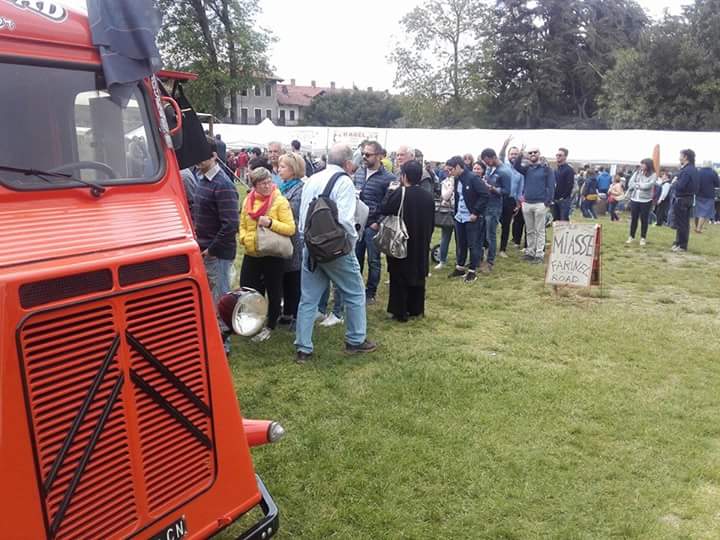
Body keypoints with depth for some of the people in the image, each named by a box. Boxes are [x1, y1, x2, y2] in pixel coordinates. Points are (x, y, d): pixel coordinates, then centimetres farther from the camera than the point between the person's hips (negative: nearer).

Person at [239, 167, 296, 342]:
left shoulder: (280, 201, -10)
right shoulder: (248, 200, 5)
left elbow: (290, 228, -14)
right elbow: (242, 225, 15)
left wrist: (270, 223, -25)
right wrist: (244, 238, -4)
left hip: (273, 255, -5)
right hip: (251, 255, 5)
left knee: (273, 292, 8)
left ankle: (270, 326, 25)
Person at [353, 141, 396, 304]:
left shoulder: (388, 178, -9)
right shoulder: (359, 172, 7)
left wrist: (378, 223, -12)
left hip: (373, 226, -5)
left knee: (373, 261, 6)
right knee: (356, 258, 12)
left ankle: (370, 293, 18)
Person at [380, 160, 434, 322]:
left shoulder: (400, 193, -18)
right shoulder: (428, 195, 1)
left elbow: (385, 209, -14)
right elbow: (432, 222, 8)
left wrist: (390, 191, -3)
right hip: (421, 245, 5)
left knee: (399, 278, 5)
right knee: (418, 276, 16)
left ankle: (400, 312, 8)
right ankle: (416, 309, 24)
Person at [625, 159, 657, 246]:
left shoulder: (653, 175, -5)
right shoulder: (637, 172, 7)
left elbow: (648, 185, -18)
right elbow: (630, 183, 1)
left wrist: (637, 184, -6)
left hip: (645, 200, -3)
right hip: (634, 199, 4)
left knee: (644, 220, 3)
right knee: (633, 218, 9)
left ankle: (643, 238, 12)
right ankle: (631, 237, 19)